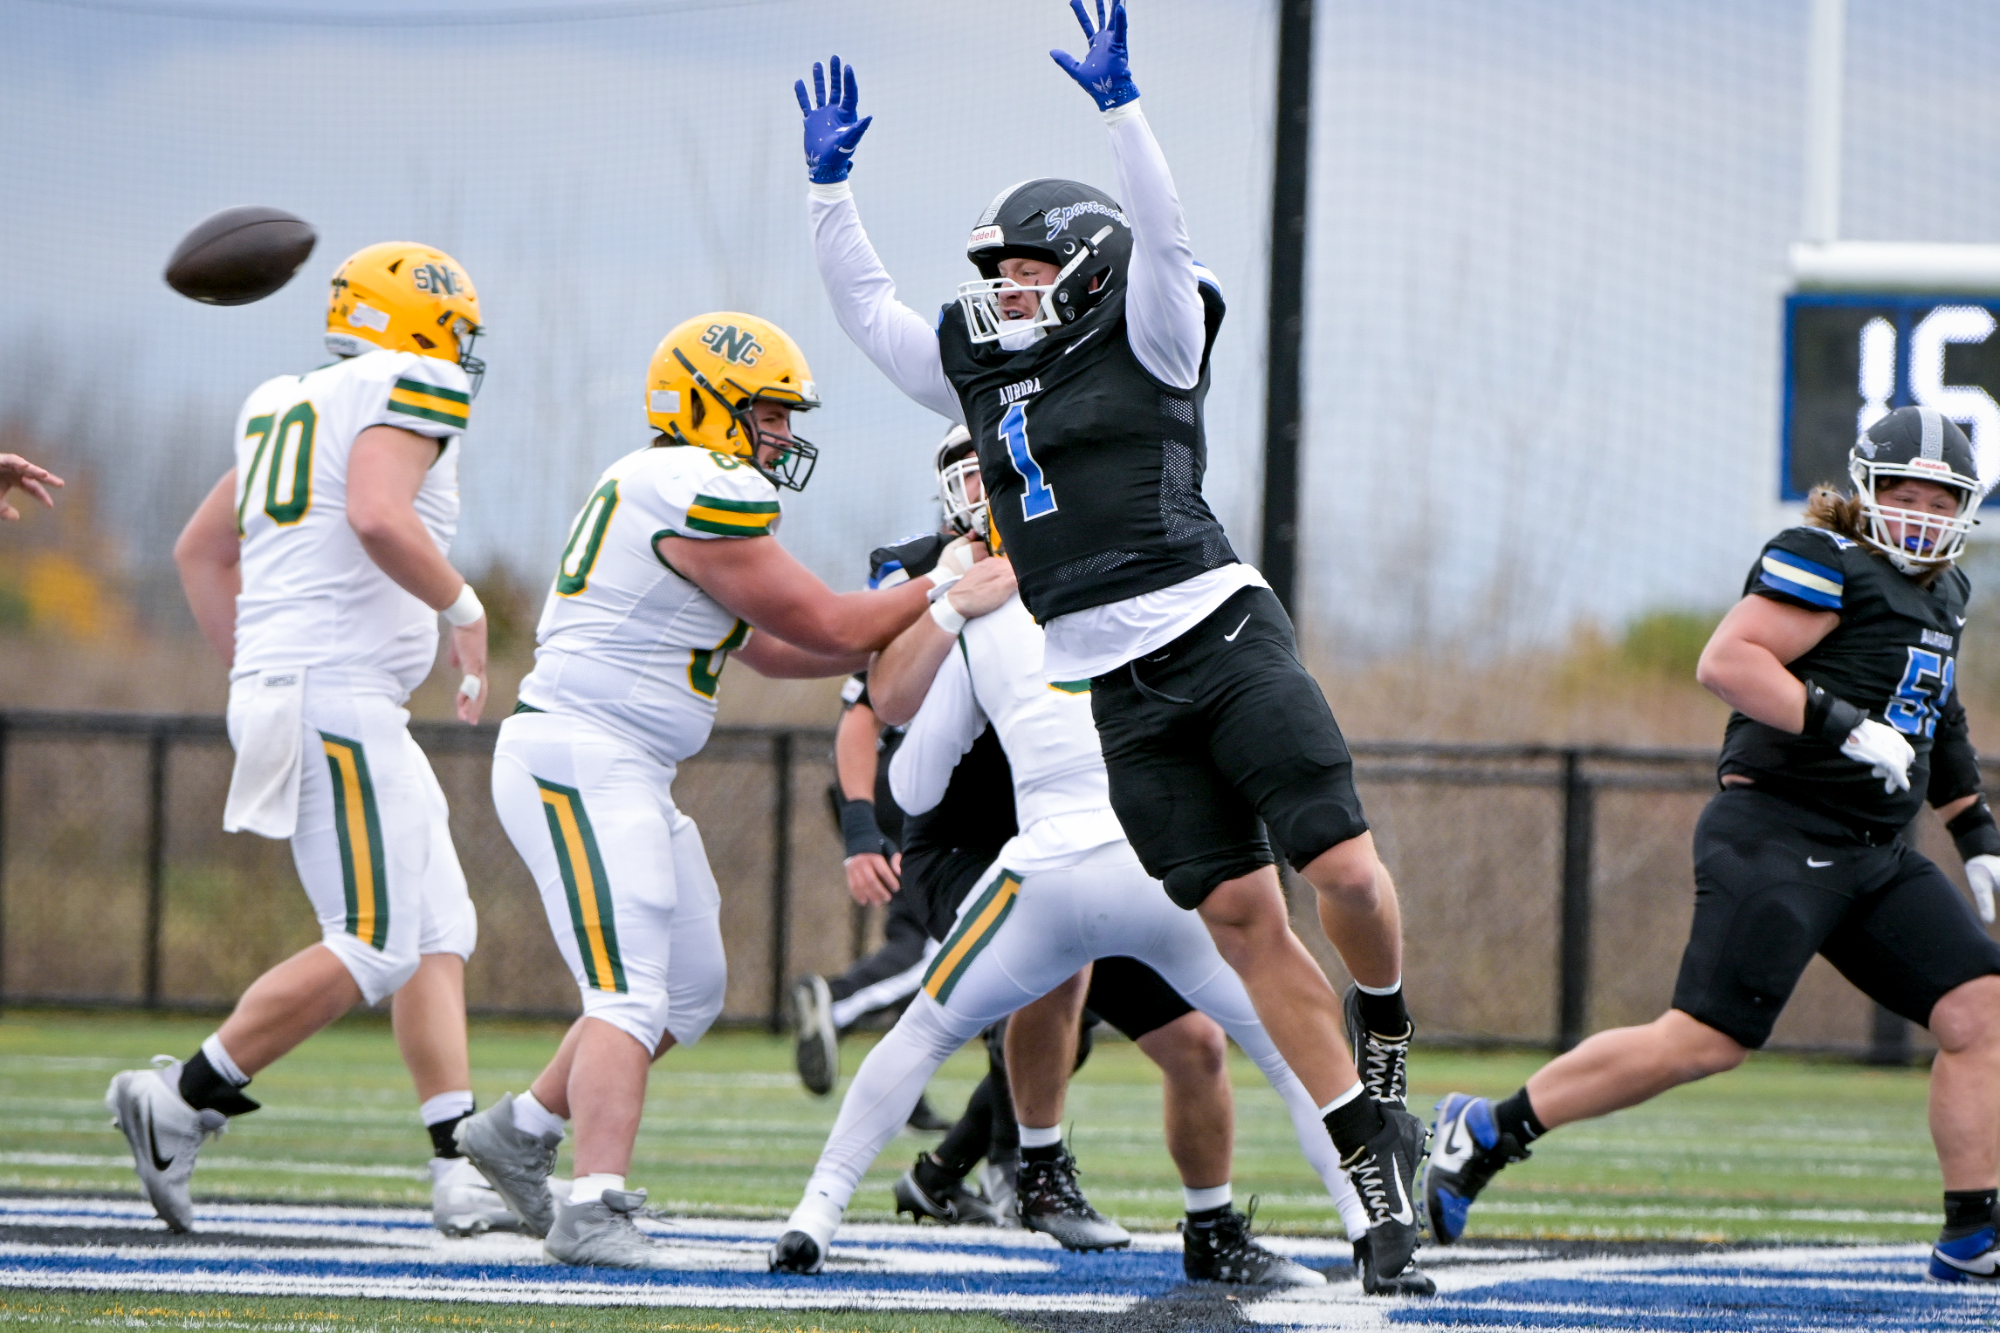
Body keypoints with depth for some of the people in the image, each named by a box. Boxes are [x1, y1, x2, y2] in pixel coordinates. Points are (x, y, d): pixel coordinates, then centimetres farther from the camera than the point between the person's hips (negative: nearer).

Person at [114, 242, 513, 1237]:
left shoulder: (292, 406, 21)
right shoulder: (405, 393, -5)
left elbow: (200, 549, 26)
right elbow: (376, 519, -24)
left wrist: (253, 672, 28)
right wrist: (464, 609, -9)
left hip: (277, 689, 10)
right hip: (337, 698, -10)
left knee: (438, 932, 9)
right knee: (376, 948, -10)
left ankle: (461, 1169, 2)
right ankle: (185, 1100, -8)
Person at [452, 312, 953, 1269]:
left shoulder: (665, 490, 18)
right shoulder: (699, 497, -15)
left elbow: (769, 648, 22)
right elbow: (823, 628, -10)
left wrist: (914, 622, 16)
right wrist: (938, 591, 4)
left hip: (624, 775, 10)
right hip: (578, 758, -10)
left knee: (689, 993, 17)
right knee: (629, 994, -17)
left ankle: (520, 1133, 27)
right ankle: (593, 1209, -24)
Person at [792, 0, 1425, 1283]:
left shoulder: (1148, 347, 4)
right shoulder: (983, 380, 18)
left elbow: (1163, 238, -12)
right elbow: (867, 305, 24)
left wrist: (1120, 104, -17)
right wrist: (830, 184, 16)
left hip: (1222, 636, -5)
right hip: (1124, 687, 5)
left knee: (1344, 871, -14)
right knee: (1242, 917, -1)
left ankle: (1384, 1036, 17)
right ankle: (1372, 1154, 2)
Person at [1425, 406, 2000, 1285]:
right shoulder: (1828, 563, -8)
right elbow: (1727, 661, -20)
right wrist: (1846, 728, -24)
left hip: (1874, 857, 9)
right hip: (1777, 835, -9)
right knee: (1706, 1038, -15)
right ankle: (1486, 1135, -5)